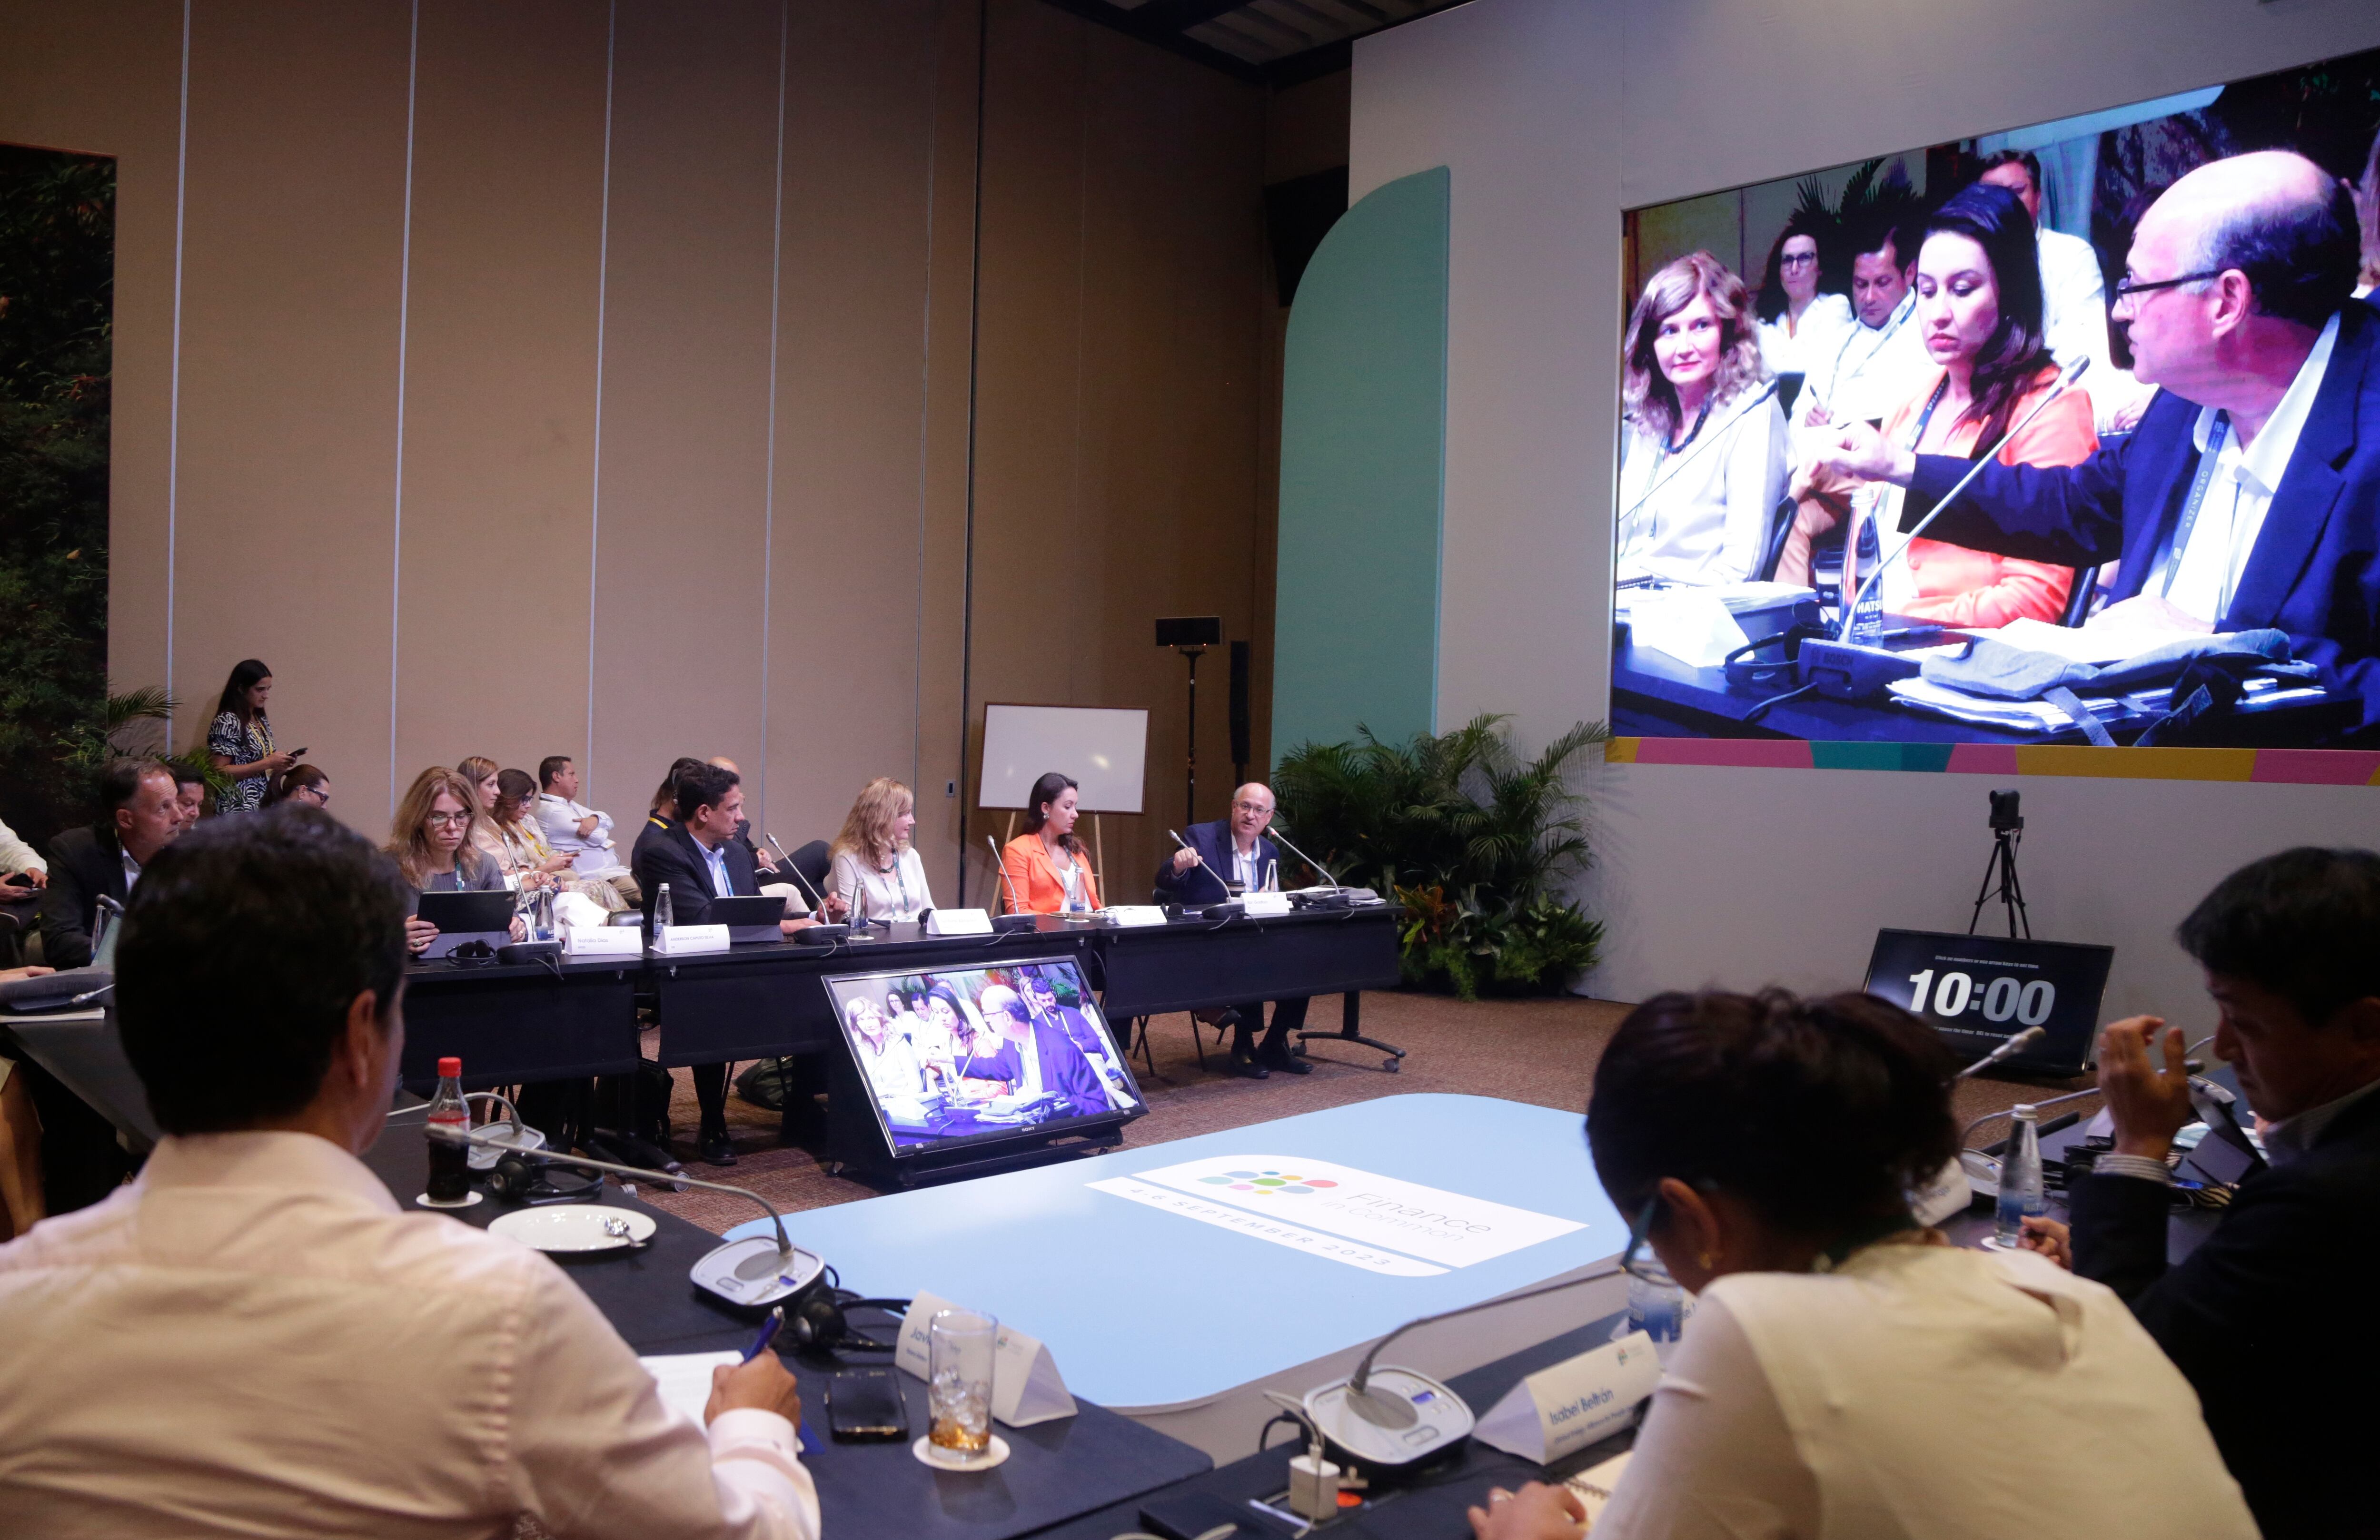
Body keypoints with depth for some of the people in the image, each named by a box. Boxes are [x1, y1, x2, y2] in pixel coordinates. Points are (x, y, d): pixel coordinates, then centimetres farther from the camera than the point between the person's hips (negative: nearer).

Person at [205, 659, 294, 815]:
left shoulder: (262, 721, 13)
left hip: (265, 804, 7)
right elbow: (220, 771, -15)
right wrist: (267, 763, -18)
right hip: (239, 807, -7)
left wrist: (281, 762, 2)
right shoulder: (227, 722, -9)